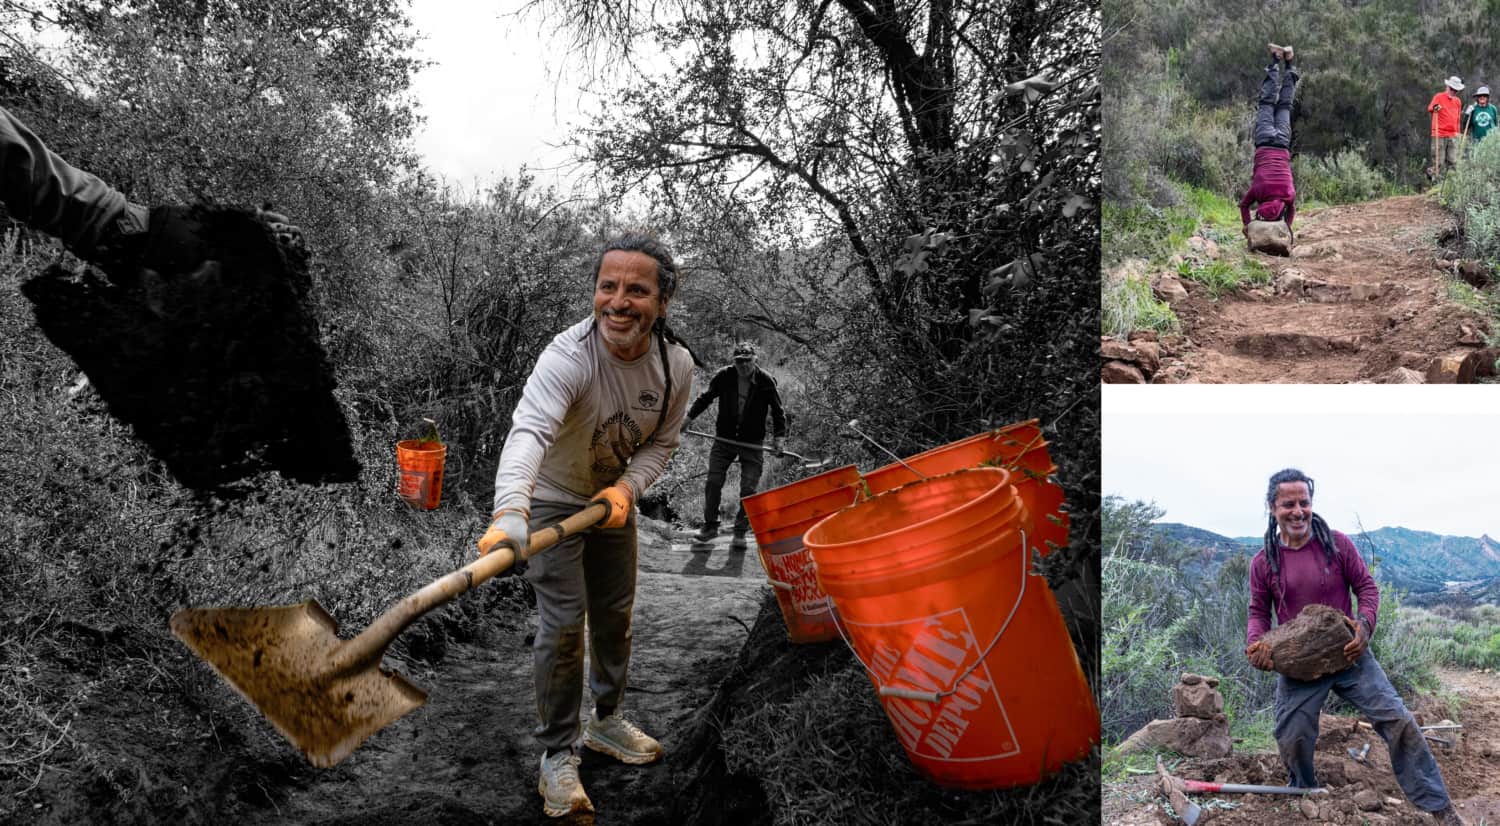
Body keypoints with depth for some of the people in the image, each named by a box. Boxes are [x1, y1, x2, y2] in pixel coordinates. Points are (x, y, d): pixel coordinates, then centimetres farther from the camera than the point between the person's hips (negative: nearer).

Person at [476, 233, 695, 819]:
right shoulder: (569, 356, -36)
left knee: (615, 616, 17)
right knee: (563, 626, -8)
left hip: (615, 497, 5)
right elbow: (528, 432, -52)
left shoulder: (677, 365, -18)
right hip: (552, 500, -5)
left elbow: (661, 441, -3)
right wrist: (509, 514, -69)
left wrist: (628, 487, -23)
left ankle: (606, 721, 39)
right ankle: (557, 756, 8)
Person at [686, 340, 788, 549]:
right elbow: (705, 398, 11)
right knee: (713, 483, -1)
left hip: (752, 443, -1)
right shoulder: (724, 377, -6)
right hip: (724, 439, 2)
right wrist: (689, 417, 5)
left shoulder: (766, 381, -9)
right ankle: (710, 526, 16)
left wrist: (779, 436, -8)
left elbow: (777, 411, 2)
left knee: (748, 490, -4)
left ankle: (740, 533, 7)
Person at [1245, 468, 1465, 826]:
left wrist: (1365, 624, -17)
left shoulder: (1337, 544, -5)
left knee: (1398, 721, -6)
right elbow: (1259, 612, 4)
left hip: (1350, 655, 0)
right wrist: (1255, 644, -16)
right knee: (1291, 740, 3)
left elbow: (1367, 587, 1)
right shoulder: (1263, 562, -4)